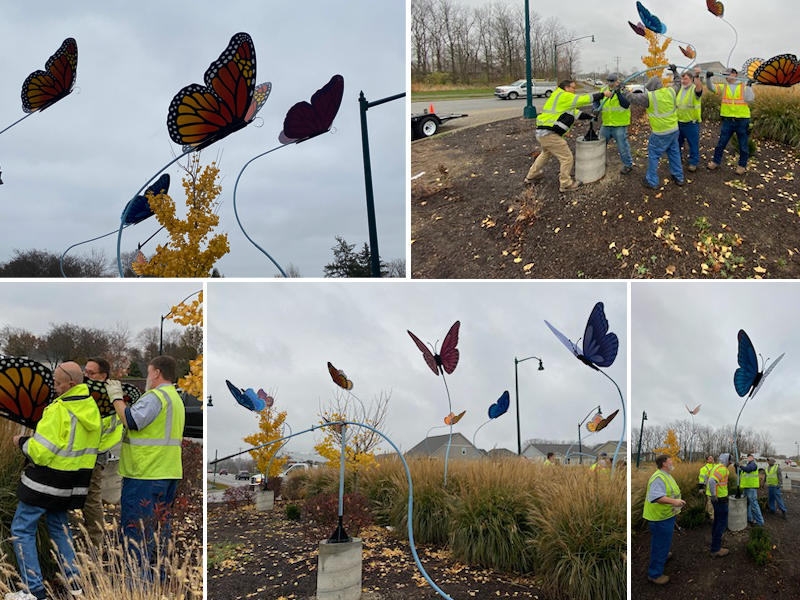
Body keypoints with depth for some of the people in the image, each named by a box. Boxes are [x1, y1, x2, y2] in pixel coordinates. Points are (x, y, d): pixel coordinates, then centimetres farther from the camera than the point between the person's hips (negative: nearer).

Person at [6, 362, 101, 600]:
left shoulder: (59, 410, -22)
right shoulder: (91, 408, 3)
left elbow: (40, 452, -22)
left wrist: (22, 442, -3)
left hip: (45, 481, -8)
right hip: (73, 483, 8)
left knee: (22, 529, 4)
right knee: (59, 526, 23)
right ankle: (74, 581, 17)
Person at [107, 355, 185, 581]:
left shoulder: (155, 397, -14)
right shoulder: (176, 399, 19)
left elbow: (132, 420, -22)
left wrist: (116, 397, -9)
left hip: (145, 474, -9)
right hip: (168, 472, 10)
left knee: (137, 528, -4)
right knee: (160, 525, 15)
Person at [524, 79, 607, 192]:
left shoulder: (561, 98, 22)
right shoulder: (564, 96, -10)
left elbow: (576, 113, 24)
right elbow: (584, 100, -11)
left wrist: (591, 117, 24)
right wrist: (603, 94, -5)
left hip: (541, 132, 11)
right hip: (549, 135, -11)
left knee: (546, 153, 34)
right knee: (567, 158, -1)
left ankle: (532, 176, 45)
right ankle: (565, 184, 9)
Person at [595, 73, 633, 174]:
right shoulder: (603, 90, 4)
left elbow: (626, 105, -23)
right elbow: (596, 101, 6)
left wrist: (618, 93, -34)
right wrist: (596, 108, -18)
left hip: (619, 125, -5)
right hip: (606, 124, 5)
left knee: (622, 146, 0)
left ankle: (628, 165, 17)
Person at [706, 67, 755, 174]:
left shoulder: (744, 87, 0)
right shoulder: (723, 87, 7)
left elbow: (749, 99, -10)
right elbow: (712, 88, -5)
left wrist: (749, 86, -15)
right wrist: (708, 78, -21)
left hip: (742, 120, -2)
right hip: (728, 120, 2)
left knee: (743, 145, 8)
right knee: (721, 143, 10)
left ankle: (742, 166, 20)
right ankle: (715, 161, 25)